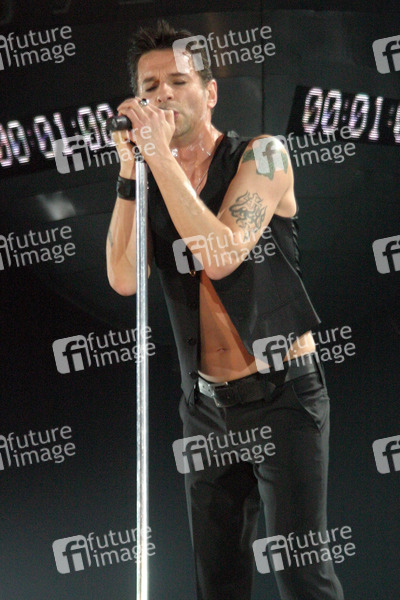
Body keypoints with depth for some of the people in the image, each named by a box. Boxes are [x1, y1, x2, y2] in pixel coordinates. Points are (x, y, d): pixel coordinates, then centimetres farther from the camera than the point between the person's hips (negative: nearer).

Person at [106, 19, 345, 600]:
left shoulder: (261, 156, -6)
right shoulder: (150, 183, 7)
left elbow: (220, 256, -21)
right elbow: (124, 279, -9)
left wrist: (160, 153, -20)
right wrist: (130, 166, -11)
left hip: (282, 394, -5)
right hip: (207, 404, 5)